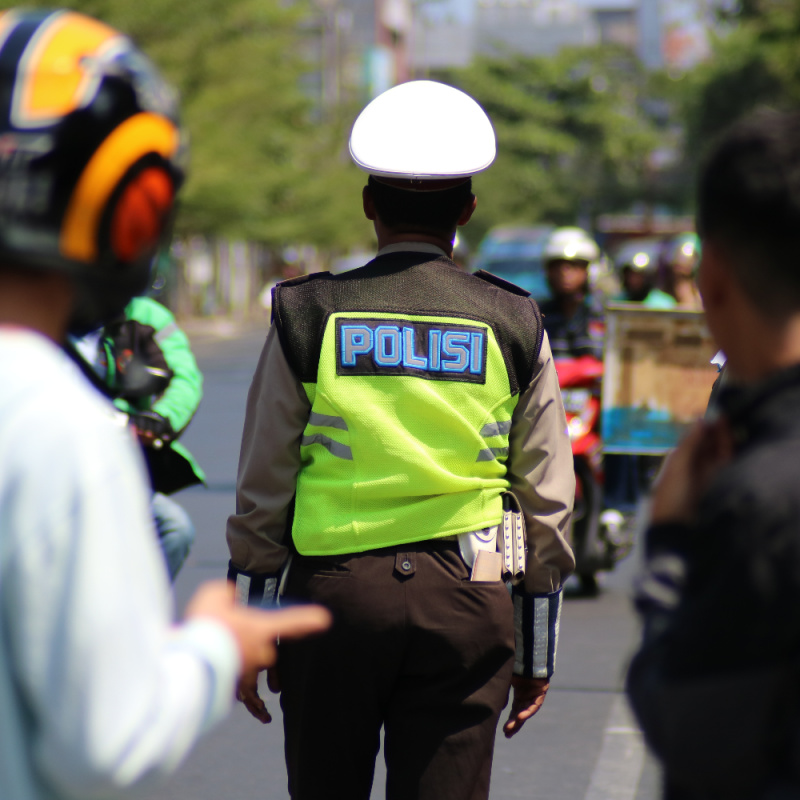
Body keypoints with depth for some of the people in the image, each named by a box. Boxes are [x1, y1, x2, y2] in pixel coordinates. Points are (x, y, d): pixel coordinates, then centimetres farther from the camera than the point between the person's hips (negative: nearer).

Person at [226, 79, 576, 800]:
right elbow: (546, 502, 5)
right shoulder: (514, 328, 2)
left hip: (333, 591, 0)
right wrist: (537, 652, 13)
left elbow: (262, 494, 0)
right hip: (466, 603, 0)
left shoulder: (308, 316, -1)